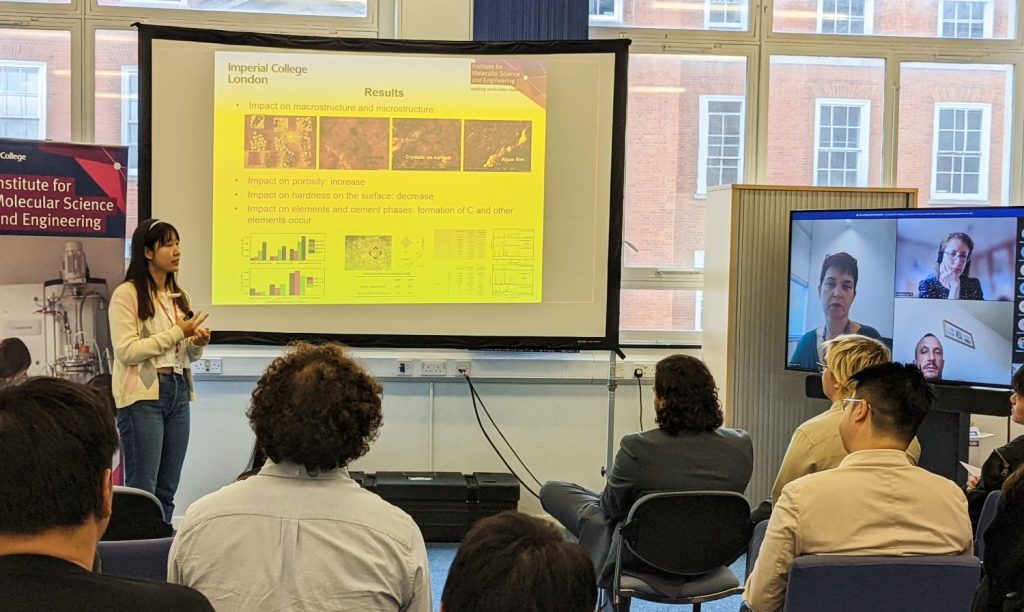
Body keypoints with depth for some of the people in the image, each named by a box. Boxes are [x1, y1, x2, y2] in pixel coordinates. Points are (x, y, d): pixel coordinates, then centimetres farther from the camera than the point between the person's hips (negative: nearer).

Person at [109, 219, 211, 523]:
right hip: (142, 396, -7)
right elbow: (126, 351, -16)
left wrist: (198, 343, -2)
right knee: (142, 488, -5)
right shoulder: (126, 294, -7)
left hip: (178, 392, 7)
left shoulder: (179, 296, 14)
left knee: (167, 489, 9)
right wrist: (177, 332, -15)